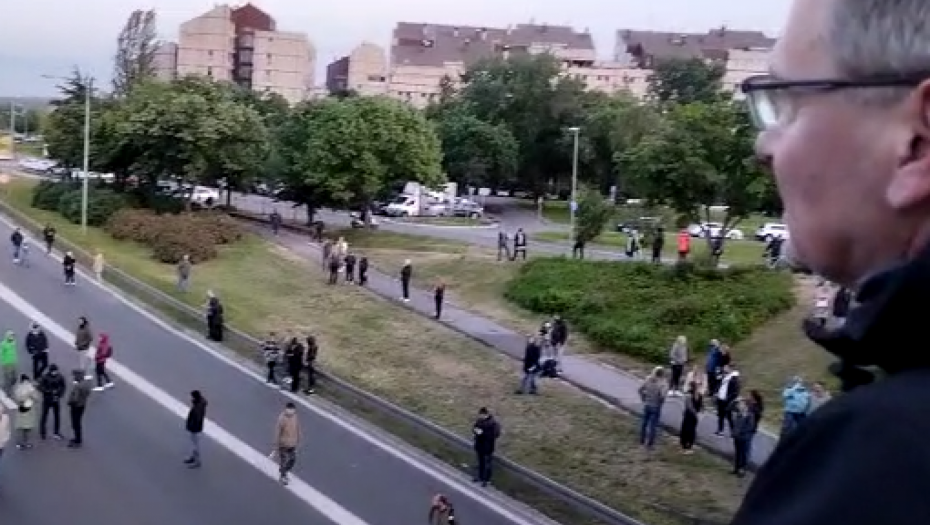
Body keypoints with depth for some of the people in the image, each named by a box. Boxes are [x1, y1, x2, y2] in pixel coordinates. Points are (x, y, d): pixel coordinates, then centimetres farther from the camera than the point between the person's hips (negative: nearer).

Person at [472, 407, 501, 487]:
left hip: (488, 447, -6)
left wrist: (483, 433, -31)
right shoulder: (479, 420, -3)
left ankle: (486, 479, 24)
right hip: (479, 445, 6)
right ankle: (480, 476, 40)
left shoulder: (493, 423, -23)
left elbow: (496, 434, -26)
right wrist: (475, 430, -17)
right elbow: (474, 427, 9)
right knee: (480, 461, 22)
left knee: (488, 463, 9)